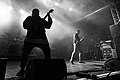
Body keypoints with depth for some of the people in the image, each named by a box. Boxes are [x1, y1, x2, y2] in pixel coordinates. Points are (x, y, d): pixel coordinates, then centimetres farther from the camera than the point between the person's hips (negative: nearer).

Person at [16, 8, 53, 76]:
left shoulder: (42, 20, 16)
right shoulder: (29, 19, 11)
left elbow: (48, 26, 7)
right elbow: (24, 25, -4)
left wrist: (49, 17, -1)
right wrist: (33, 26, -16)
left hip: (42, 40, 2)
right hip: (30, 39, -2)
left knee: (47, 53, 3)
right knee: (25, 53, -8)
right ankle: (22, 70, 6)